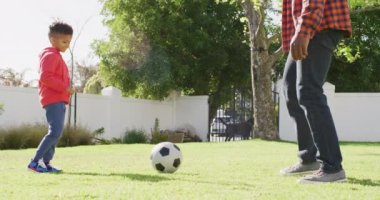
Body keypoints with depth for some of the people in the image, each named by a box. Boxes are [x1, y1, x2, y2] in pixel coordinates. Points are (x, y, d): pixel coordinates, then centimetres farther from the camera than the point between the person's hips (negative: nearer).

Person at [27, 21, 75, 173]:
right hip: (53, 100, -11)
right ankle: (34, 162, -14)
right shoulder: (50, 56, -9)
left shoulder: (56, 57, 22)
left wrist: (66, 89, 12)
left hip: (59, 101, 11)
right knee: (55, 132, -16)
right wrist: (65, 88, -21)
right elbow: (45, 77, -21)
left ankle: (46, 163, 9)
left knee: (56, 133, 8)